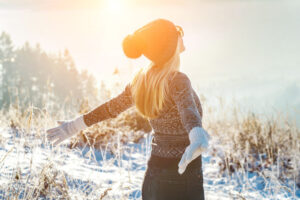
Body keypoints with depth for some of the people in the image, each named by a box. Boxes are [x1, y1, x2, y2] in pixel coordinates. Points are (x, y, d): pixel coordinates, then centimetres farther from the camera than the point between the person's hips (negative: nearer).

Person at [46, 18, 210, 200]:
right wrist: (198, 139, -58)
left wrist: (75, 125, 27)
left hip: (153, 176, 8)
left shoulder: (142, 79, 4)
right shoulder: (177, 80, -18)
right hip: (182, 179, -7)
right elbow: (188, 110, -37)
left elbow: (112, 107, 13)